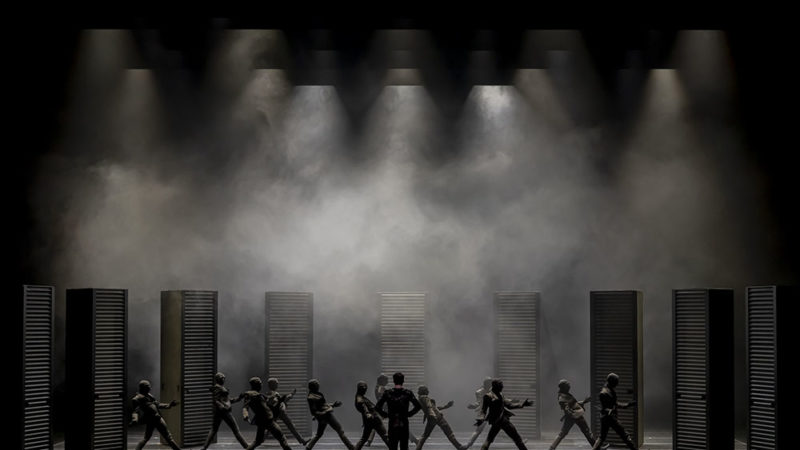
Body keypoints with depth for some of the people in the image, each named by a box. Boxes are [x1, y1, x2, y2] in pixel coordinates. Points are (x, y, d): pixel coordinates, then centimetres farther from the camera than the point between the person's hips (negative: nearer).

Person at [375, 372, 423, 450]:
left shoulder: (387, 393, -3)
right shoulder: (408, 393, -3)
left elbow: (377, 407, -6)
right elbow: (418, 406, -3)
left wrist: (385, 414, 5)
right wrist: (409, 413, 6)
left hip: (392, 424, 0)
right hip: (404, 424, 0)